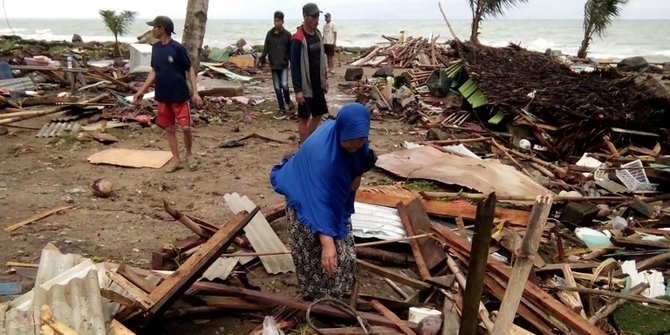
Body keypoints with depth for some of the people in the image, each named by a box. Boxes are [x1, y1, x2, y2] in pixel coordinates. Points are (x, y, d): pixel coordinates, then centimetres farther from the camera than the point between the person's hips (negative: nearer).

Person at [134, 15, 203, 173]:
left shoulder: (178, 48, -13)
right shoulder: (155, 48, 6)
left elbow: (190, 70, -8)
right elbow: (154, 71, 14)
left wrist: (195, 92, -15)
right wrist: (142, 90, 11)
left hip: (179, 95, -6)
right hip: (162, 96, 6)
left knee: (186, 127, -5)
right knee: (169, 129, 9)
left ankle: (189, 155, 19)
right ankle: (176, 159, 19)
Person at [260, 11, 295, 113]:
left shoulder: (287, 34, -2)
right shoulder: (270, 34, 3)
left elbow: (291, 49, 0)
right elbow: (266, 48, 7)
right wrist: (262, 59, -2)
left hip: (284, 64, -3)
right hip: (274, 65, 3)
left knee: (284, 85, -15)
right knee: (277, 87, 5)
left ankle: (288, 101, 13)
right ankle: (282, 107, 16)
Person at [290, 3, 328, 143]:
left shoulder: (317, 33, 7)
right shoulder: (298, 39, -17)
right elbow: (294, 66, -18)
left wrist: (324, 79, 16)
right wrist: (298, 90, -20)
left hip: (317, 84, 8)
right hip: (305, 86, -8)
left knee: (318, 115, 15)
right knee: (304, 118, 1)